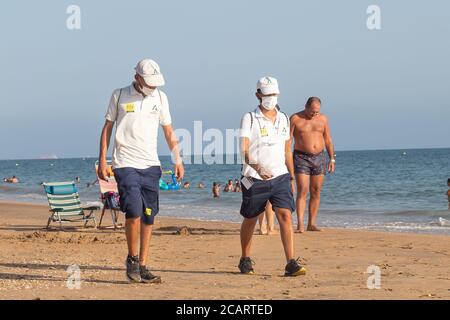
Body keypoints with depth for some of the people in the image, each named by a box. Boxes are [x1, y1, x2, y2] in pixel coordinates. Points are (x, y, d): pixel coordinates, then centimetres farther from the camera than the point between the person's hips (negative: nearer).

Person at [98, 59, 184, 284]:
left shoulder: (160, 98, 10)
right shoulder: (119, 96, 2)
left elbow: (168, 131, 16)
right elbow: (107, 128, 6)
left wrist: (177, 160, 8)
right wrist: (102, 161, 0)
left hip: (151, 164, 3)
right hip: (125, 164, -3)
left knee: (149, 217, 2)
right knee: (134, 211, -16)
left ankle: (142, 266, 8)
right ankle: (132, 258, 4)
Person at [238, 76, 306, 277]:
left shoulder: (283, 119, 11)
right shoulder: (250, 119, -6)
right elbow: (244, 149, -18)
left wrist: (292, 178, 19)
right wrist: (256, 166, -35)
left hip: (280, 177, 3)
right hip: (255, 179, -3)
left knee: (285, 215, -13)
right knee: (250, 220, 11)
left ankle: (291, 264, -17)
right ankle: (245, 260, 30)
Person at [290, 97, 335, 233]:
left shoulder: (322, 119, 8)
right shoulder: (295, 119, -3)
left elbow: (328, 140, 14)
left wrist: (332, 159, 10)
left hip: (319, 157, 4)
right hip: (301, 157, -4)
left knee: (316, 191, 4)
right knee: (302, 191, -12)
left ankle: (312, 223, 10)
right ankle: (300, 225, -16)